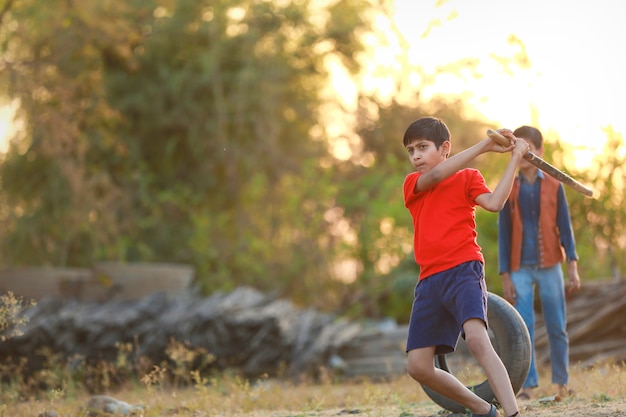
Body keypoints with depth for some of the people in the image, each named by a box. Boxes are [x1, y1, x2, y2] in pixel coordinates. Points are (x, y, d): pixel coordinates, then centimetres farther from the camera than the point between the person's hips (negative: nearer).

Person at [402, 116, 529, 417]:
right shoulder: (412, 184, 14)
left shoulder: (468, 177, 9)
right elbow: (437, 175, -8)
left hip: (463, 270, -5)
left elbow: (494, 203, -10)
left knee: (476, 338, -31)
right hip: (429, 280, 5)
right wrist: (484, 145, -10)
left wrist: (514, 160, -8)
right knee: (418, 367, -1)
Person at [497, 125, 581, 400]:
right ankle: (527, 386, -8)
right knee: (523, 328, -9)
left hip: (549, 267, 0)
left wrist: (573, 267, -6)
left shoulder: (554, 186, 3)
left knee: (557, 328, 3)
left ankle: (562, 383, 16)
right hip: (520, 269, 0)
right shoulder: (509, 190, 5)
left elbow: (565, 228, 3)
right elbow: (504, 234, 5)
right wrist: (505, 276, -1)